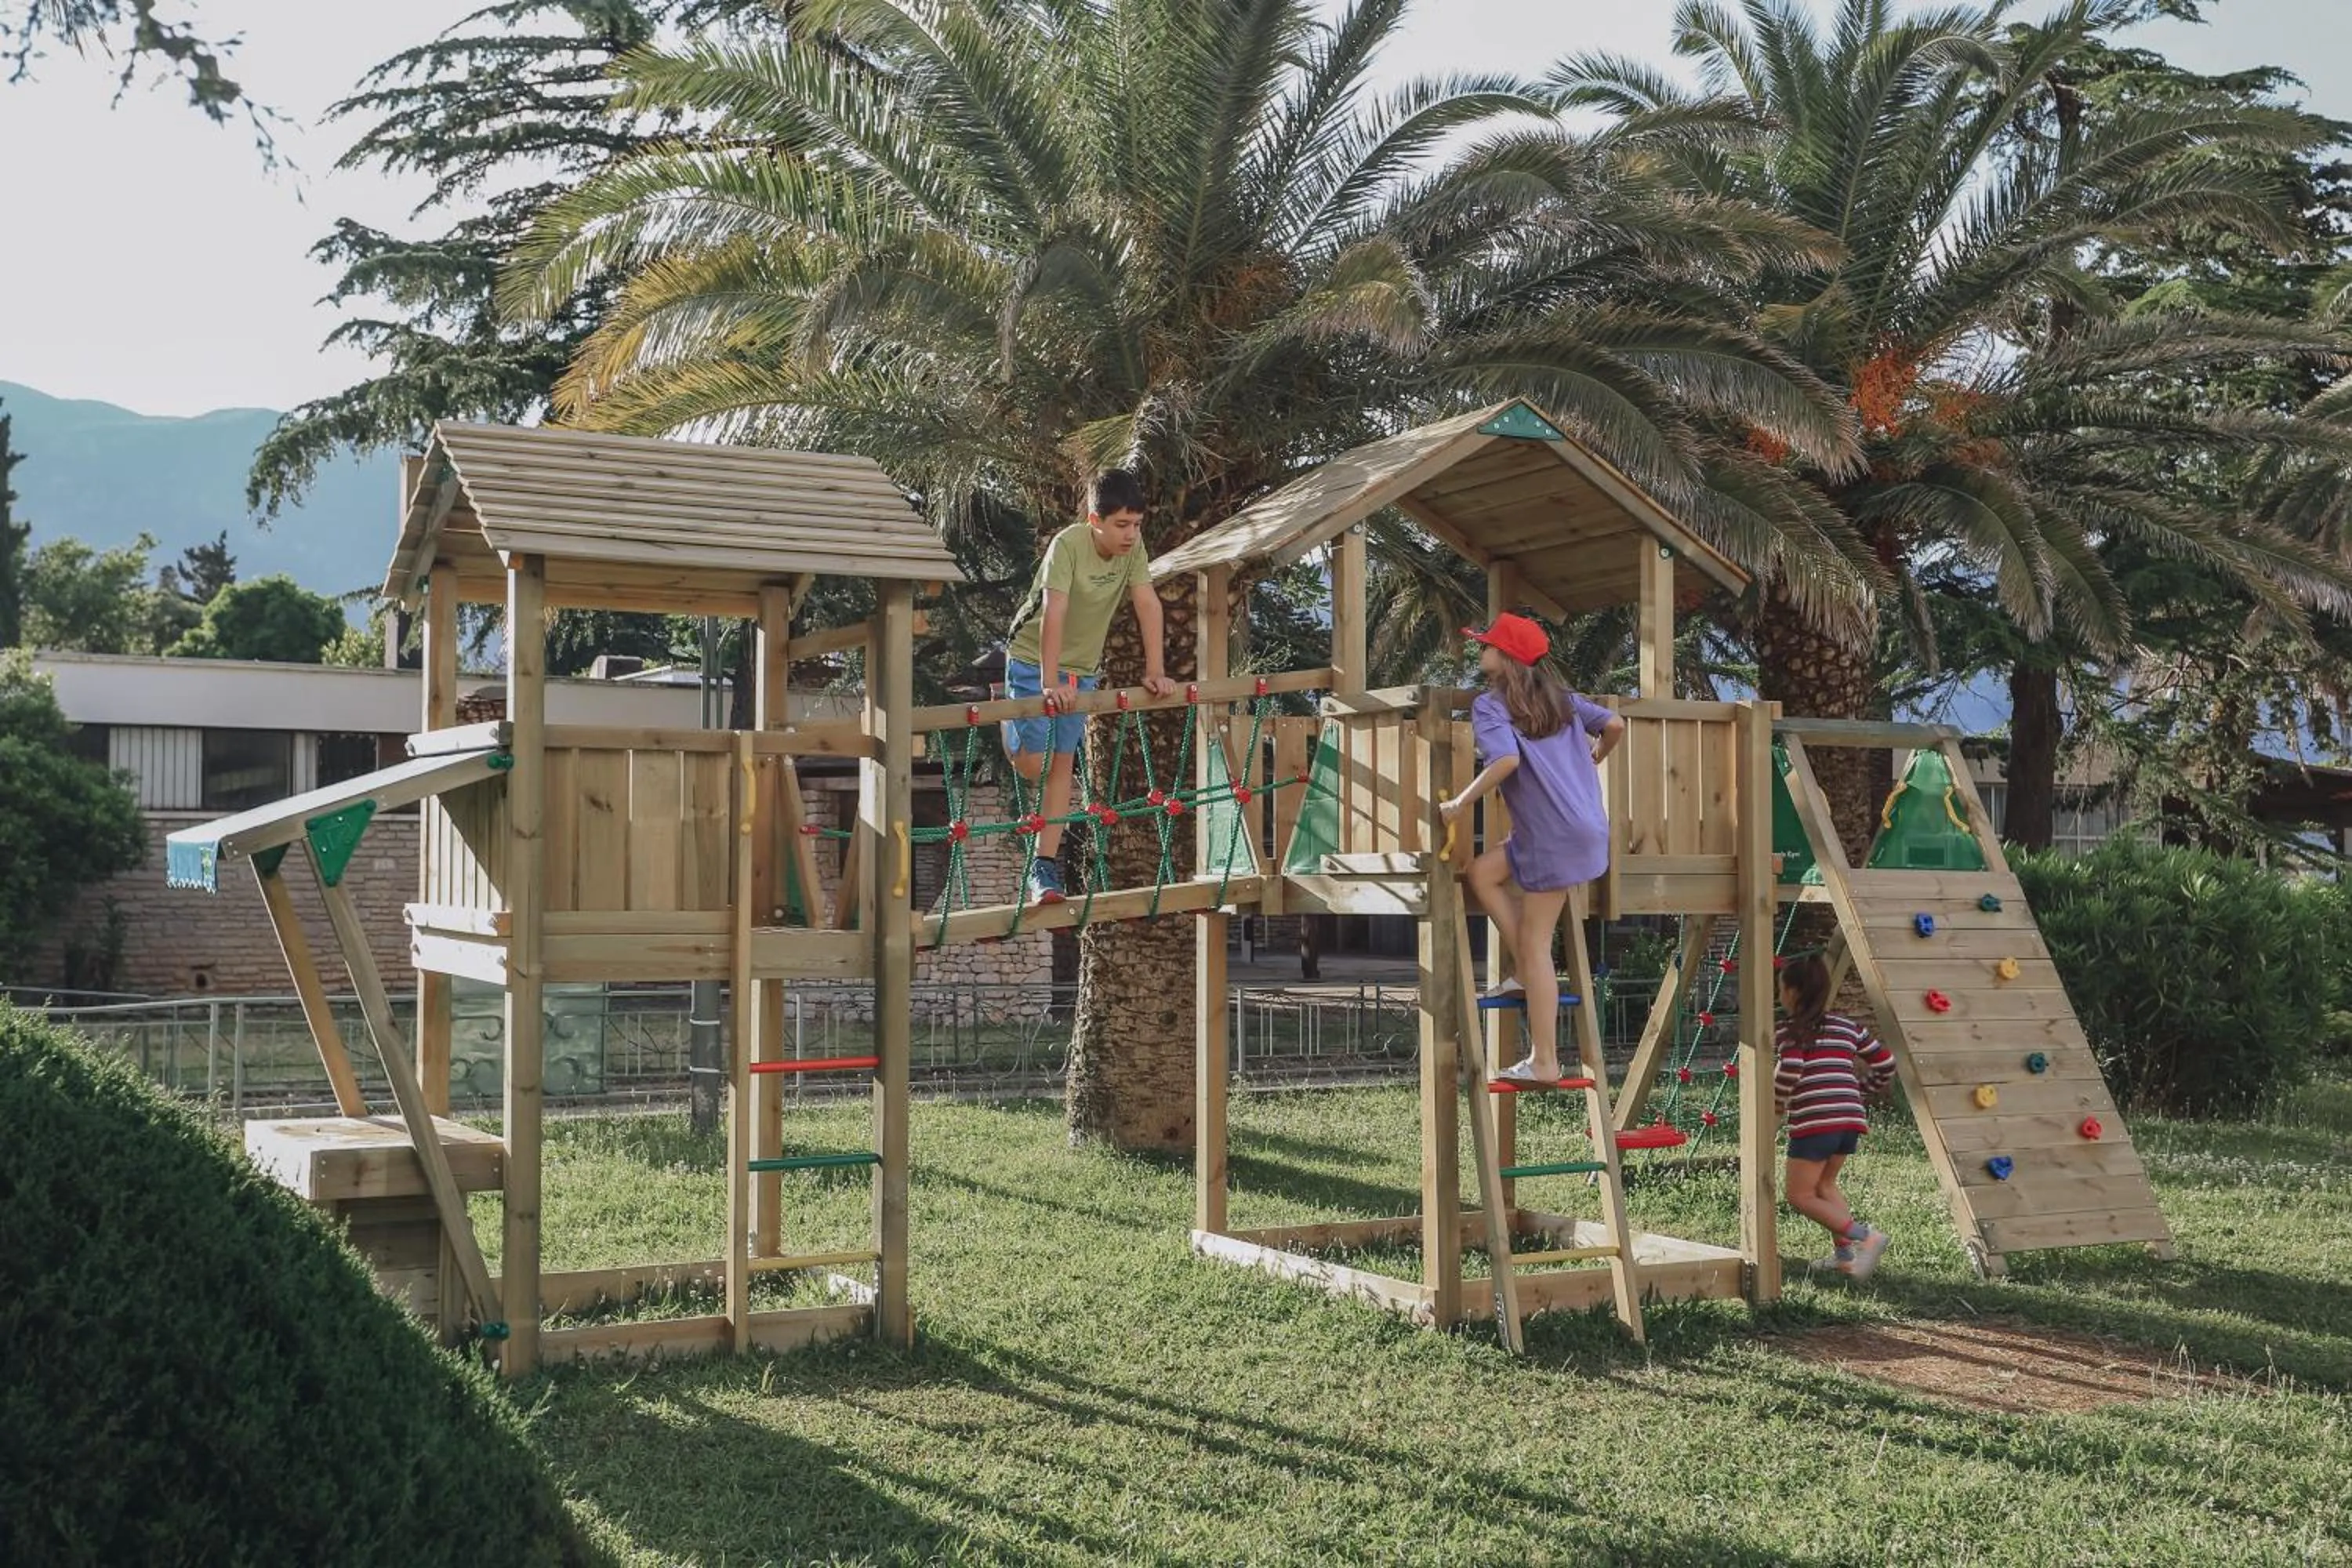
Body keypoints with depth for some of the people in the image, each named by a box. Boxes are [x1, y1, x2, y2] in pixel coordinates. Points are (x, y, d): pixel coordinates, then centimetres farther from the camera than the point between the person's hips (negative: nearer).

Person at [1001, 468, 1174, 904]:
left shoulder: (1132, 546, -12)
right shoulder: (1068, 545, -28)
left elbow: (1148, 605, -12)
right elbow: (1054, 613, -35)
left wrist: (1155, 671, -19)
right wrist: (1050, 683, -41)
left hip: (1081, 667, 5)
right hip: (1034, 659, -5)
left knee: (1062, 763, 2)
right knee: (1032, 766, -7)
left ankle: (1044, 866, 6)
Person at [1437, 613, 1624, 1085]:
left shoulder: (1490, 704, -8)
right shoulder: (1558, 696, 14)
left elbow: (1506, 760, -25)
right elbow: (1614, 725, 11)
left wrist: (1460, 803, -14)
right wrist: (1591, 761, 31)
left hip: (1555, 836, -8)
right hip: (1587, 825, 8)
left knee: (1535, 943, -2)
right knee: (1484, 872, 20)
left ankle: (1544, 1062, 0)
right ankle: (1522, 970, 13)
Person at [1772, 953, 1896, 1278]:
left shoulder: (1790, 1031, -1)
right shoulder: (1847, 1026, 16)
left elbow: (1789, 1070, -18)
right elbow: (1885, 1061, 16)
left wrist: (1776, 1104, 0)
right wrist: (1864, 1088, 31)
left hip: (1813, 1122, -7)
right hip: (1850, 1119, 7)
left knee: (1800, 1196, 5)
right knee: (1824, 1184, 26)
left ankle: (1865, 1236, -11)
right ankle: (1846, 1254, 17)